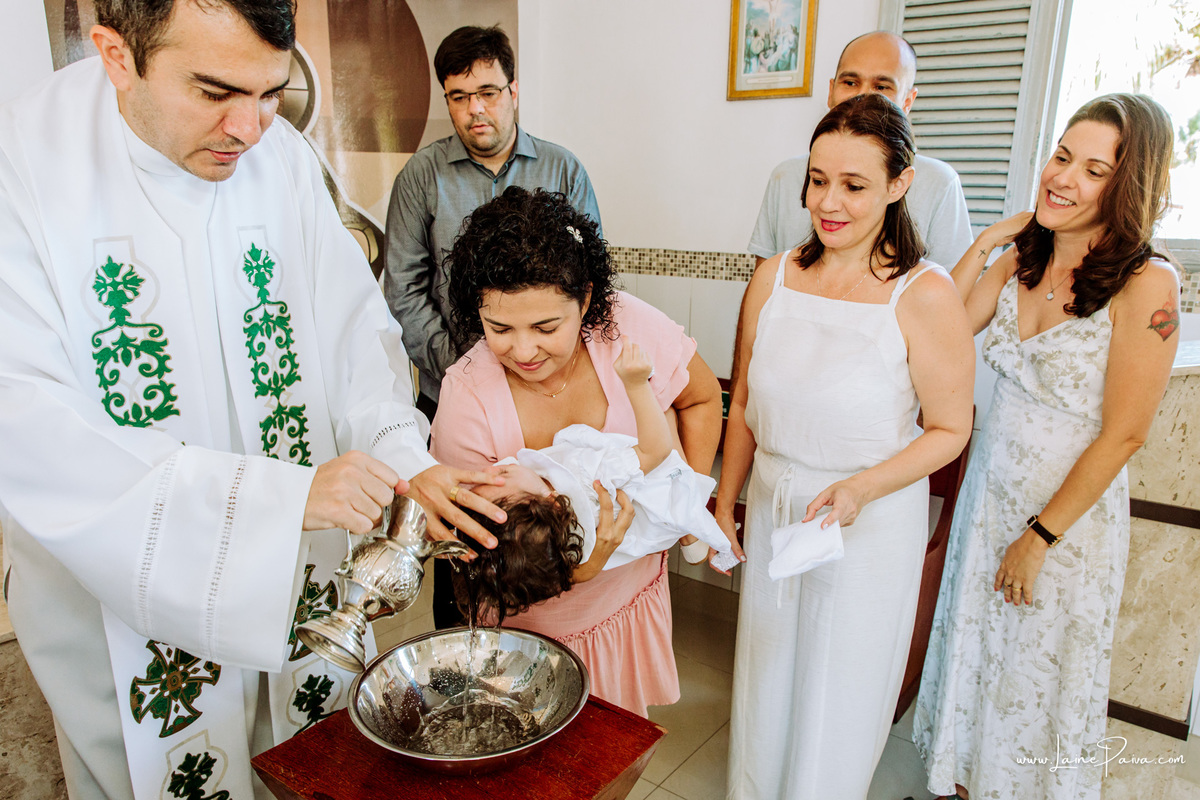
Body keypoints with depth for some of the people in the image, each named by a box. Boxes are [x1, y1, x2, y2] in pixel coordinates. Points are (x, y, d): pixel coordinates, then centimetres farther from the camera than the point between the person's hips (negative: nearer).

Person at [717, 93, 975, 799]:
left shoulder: (926, 296, -16)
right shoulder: (775, 277, -3)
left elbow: (950, 430, -8)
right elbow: (744, 408, 6)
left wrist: (860, 486, -23)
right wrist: (724, 507, 9)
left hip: (873, 526, -4)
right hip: (774, 510, 4)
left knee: (840, 701, 15)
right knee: (765, 687, 23)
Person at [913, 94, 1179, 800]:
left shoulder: (1147, 285, -18)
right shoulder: (1020, 260, -2)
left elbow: (1123, 435, -17)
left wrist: (1041, 536, -13)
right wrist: (982, 246, -11)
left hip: (1071, 512, -5)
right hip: (988, 493, 5)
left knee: (1038, 678, 15)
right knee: (973, 649, 21)